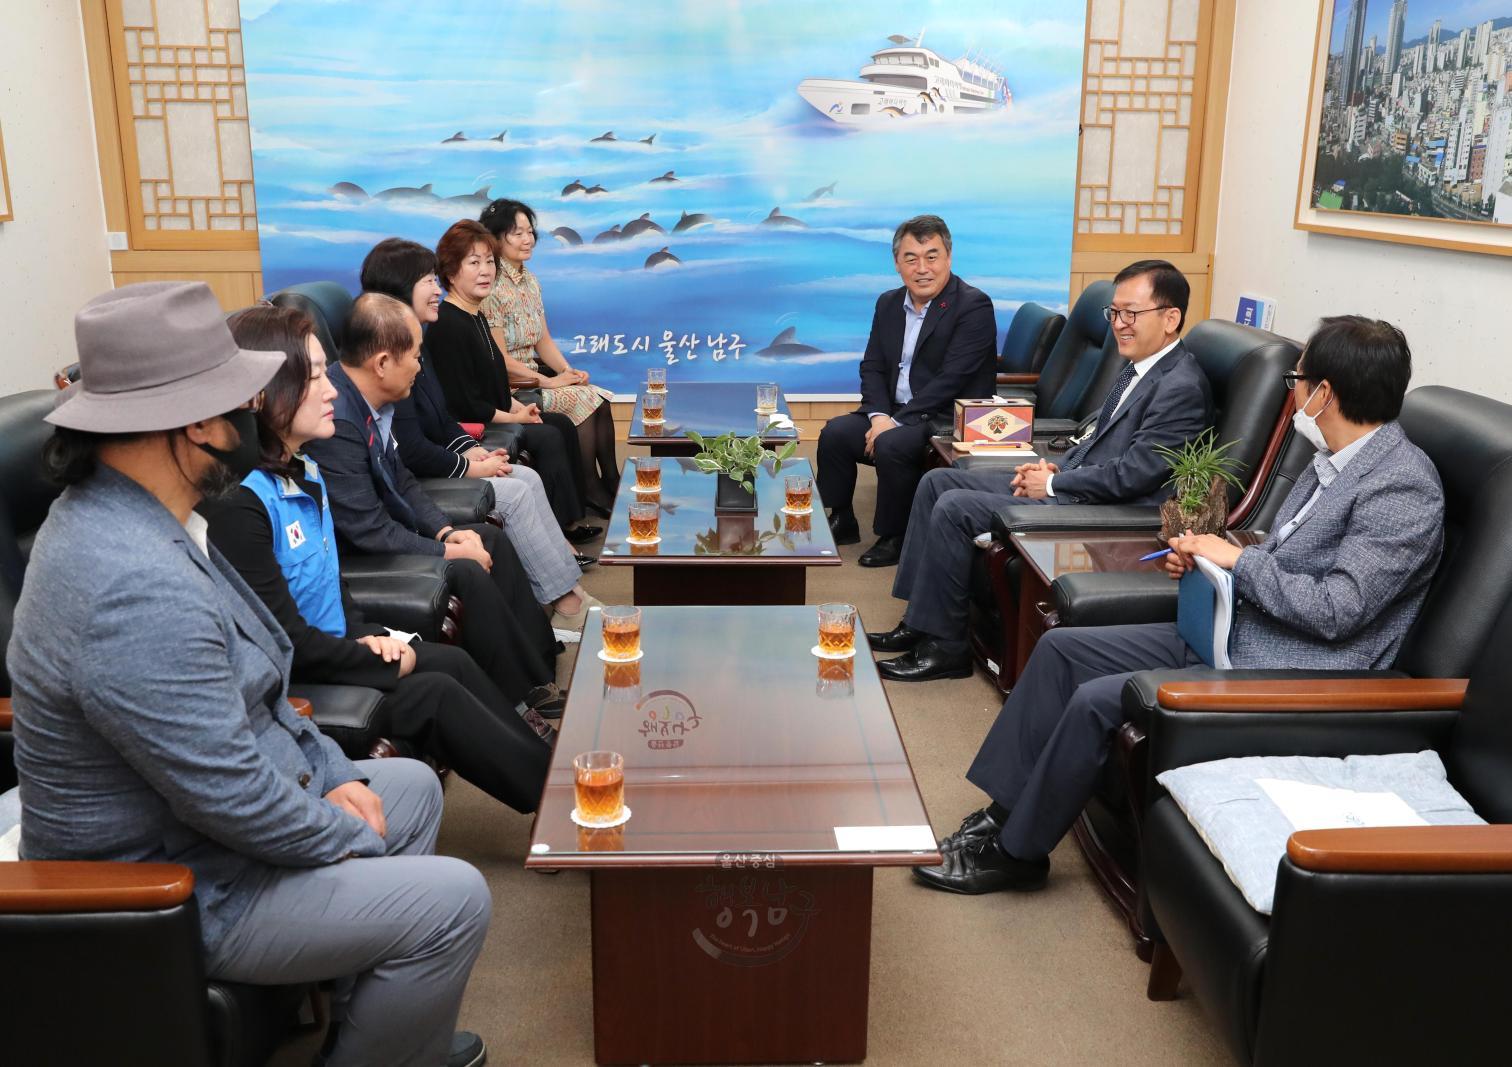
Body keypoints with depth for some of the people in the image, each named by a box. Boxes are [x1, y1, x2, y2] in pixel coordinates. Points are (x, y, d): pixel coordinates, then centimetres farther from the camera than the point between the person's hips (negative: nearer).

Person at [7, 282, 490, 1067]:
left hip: (183, 824, 10)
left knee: (414, 786, 19)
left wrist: (335, 774, 5)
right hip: (174, 893, -10)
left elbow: (249, 682, 10)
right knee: (452, 901, -12)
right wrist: (351, 838, -13)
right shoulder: (135, 587, -34)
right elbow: (232, 796, -30)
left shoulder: (120, 516, 0)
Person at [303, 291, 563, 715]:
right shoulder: (337, 420, -30)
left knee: (492, 540, 8)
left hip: (380, 527, 10)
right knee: (468, 574, -22)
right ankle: (530, 700, -5)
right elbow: (368, 531, -27)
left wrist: (446, 529, -3)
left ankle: (543, 670, 11)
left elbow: (401, 480, 11)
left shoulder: (371, 401, -1)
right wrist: (447, 550, -16)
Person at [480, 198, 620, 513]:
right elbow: (500, 360, -17)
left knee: (599, 400, -12)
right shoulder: (492, 288, -16)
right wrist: (549, 381, -15)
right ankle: (591, 492, -7)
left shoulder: (530, 281, 10)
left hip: (534, 376, 7)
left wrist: (568, 371, -3)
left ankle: (611, 485, -9)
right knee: (583, 400, -18)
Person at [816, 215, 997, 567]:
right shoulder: (889, 303, 9)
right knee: (835, 432, -12)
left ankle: (893, 538, -9)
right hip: (893, 412, 7)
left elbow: (951, 380, -21)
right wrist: (879, 415, -12)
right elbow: (872, 367, 8)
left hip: (948, 418, -7)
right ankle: (841, 522, 7)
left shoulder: (974, 306, -14)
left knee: (891, 446, -30)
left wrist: (896, 422, -23)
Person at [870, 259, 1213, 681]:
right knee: (938, 481, 6)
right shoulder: (1141, 367, 12)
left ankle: (945, 645, -7)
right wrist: (1056, 468, 4)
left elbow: (1133, 474, -23)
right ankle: (919, 619, 8)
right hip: (1073, 482, 11)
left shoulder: (1181, 387, -18)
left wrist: (1053, 485, -14)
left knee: (954, 508, -19)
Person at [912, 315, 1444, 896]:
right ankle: (1004, 812, 9)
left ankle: (1017, 852, -1)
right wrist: (1206, 557, 3)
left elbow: (1336, 611, -25)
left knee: (1096, 700, -21)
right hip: (1229, 633, 10)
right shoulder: (1334, 460, 11)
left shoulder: (1404, 487, -19)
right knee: (1060, 648, 3)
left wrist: (1239, 558, -15)